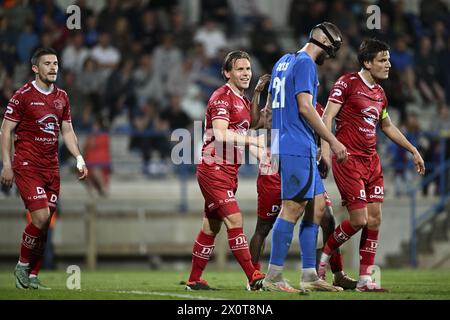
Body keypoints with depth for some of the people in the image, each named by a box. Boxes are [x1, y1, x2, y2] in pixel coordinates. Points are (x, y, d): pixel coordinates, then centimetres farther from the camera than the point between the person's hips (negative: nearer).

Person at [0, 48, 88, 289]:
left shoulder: (62, 97, 12)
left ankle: (32, 276, 10)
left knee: (45, 223, 2)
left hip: (51, 167, 6)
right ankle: (22, 266, 2)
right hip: (27, 166, -6)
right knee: (41, 217, -17)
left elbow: (67, 131, 19)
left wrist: (79, 158, 7)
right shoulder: (23, 95, -6)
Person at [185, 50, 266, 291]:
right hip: (214, 169, -10)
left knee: (212, 226, 12)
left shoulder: (242, 101, 18)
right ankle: (253, 278, -18)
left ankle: (194, 280, 18)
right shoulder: (222, 97, -12)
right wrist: (252, 140, -29)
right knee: (234, 220, -15)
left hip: (228, 171, 10)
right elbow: (221, 134, -25)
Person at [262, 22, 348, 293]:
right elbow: (305, 108, -18)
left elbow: (271, 106, 24)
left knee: (317, 206, 10)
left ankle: (310, 275, 9)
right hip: (299, 148, -10)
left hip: (283, 146, 10)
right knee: (292, 209, -8)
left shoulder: (284, 62, 19)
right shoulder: (305, 64, -10)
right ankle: (274, 277, -8)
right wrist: (333, 141, -15)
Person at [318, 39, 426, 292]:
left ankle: (365, 278, 6)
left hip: (371, 160, 7)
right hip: (348, 159, -7)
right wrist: (326, 149, -25)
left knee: (374, 219, 1)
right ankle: (324, 256, 13)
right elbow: (328, 116, -12)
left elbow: (387, 126, 29)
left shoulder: (380, 93, 14)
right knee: (359, 220, -11)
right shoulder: (347, 83, -7)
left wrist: (413, 150, 30)